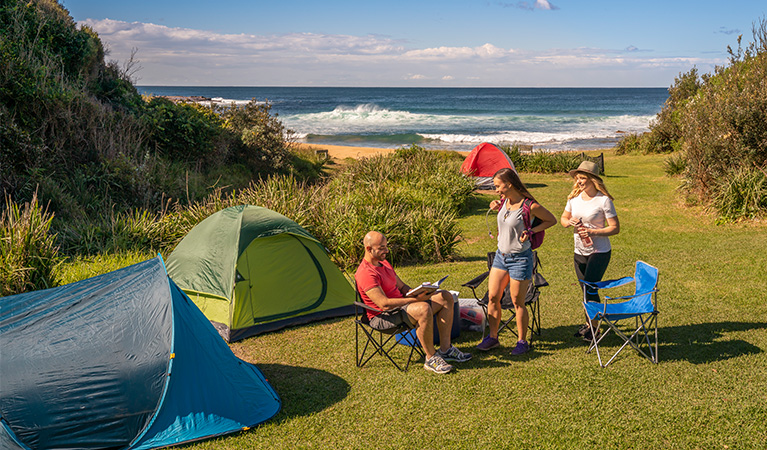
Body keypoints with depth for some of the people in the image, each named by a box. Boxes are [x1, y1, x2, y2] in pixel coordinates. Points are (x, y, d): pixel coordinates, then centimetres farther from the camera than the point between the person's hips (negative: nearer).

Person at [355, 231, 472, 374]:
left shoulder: (384, 263, 14)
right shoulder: (365, 273, -20)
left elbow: (402, 287, 19)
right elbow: (384, 303, -27)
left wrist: (418, 293, -1)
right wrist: (415, 299, -29)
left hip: (400, 304, 10)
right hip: (383, 316, -10)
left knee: (445, 297, 1)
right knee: (423, 309, -37)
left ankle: (445, 349, 2)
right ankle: (431, 358, -22)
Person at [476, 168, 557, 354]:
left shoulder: (530, 206, -18)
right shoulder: (504, 201, 0)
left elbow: (552, 220, -5)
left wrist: (531, 231, -17)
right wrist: (496, 206, 2)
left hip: (520, 258, -6)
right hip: (501, 255, 7)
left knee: (518, 303, 3)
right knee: (492, 297, 7)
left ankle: (522, 342, 20)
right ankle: (493, 337, 22)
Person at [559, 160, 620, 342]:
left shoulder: (604, 200, -14)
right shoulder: (574, 198, 3)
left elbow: (615, 228, -13)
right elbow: (563, 218, 15)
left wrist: (592, 232, -23)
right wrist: (570, 222, -9)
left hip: (599, 252, -6)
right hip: (579, 252, 6)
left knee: (590, 288, -9)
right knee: (586, 290, 15)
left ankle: (594, 327, 7)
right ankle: (590, 323, 31)